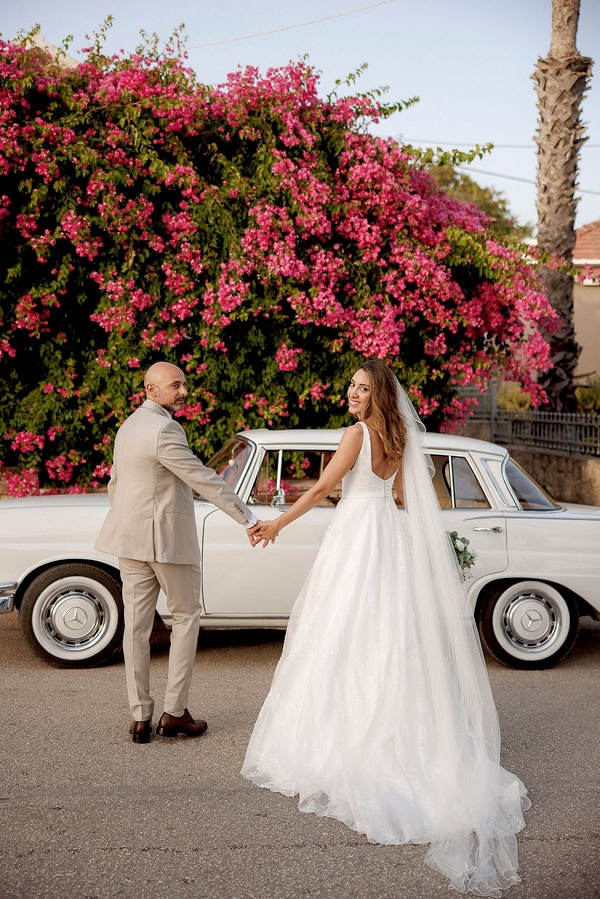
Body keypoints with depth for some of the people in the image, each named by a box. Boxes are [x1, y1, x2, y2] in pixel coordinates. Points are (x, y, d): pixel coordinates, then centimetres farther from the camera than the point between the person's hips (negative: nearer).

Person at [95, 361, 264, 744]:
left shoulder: (128, 426, 12)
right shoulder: (164, 430, -18)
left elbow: (114, 484, 21)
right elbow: (206, 481, -20)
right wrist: (249, 519, -16)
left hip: (130, 537, 8)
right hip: (168, 537, -8)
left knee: (137, 623, 6)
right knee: (186, 616, 7)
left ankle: (141, 718, 10)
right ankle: (175, 712, 7)